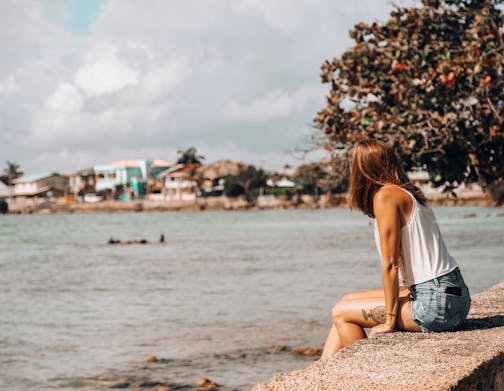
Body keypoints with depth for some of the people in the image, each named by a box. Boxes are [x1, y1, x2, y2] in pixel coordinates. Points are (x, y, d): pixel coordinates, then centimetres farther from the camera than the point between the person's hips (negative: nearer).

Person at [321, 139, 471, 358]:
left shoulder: (385, 196, -12)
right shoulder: (406, 194, 15)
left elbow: (390, 264, -14)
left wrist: (390, 321, -10)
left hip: (437, 303, -9)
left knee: (341, 313, 2)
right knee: (349, 301, 16)